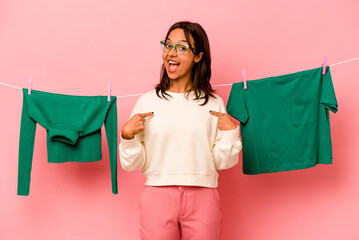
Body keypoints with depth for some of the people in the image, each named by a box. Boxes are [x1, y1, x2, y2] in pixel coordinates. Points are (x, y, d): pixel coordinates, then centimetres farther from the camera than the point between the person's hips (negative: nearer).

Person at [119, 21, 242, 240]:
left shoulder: (214, 104, 5)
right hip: (158, 195, 0)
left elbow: (222, 162, 5)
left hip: (203, 199, 0)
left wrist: (232, 131, -8)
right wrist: (127, 135, -11)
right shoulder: (147, 101, 4)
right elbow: (133, 164, 4)